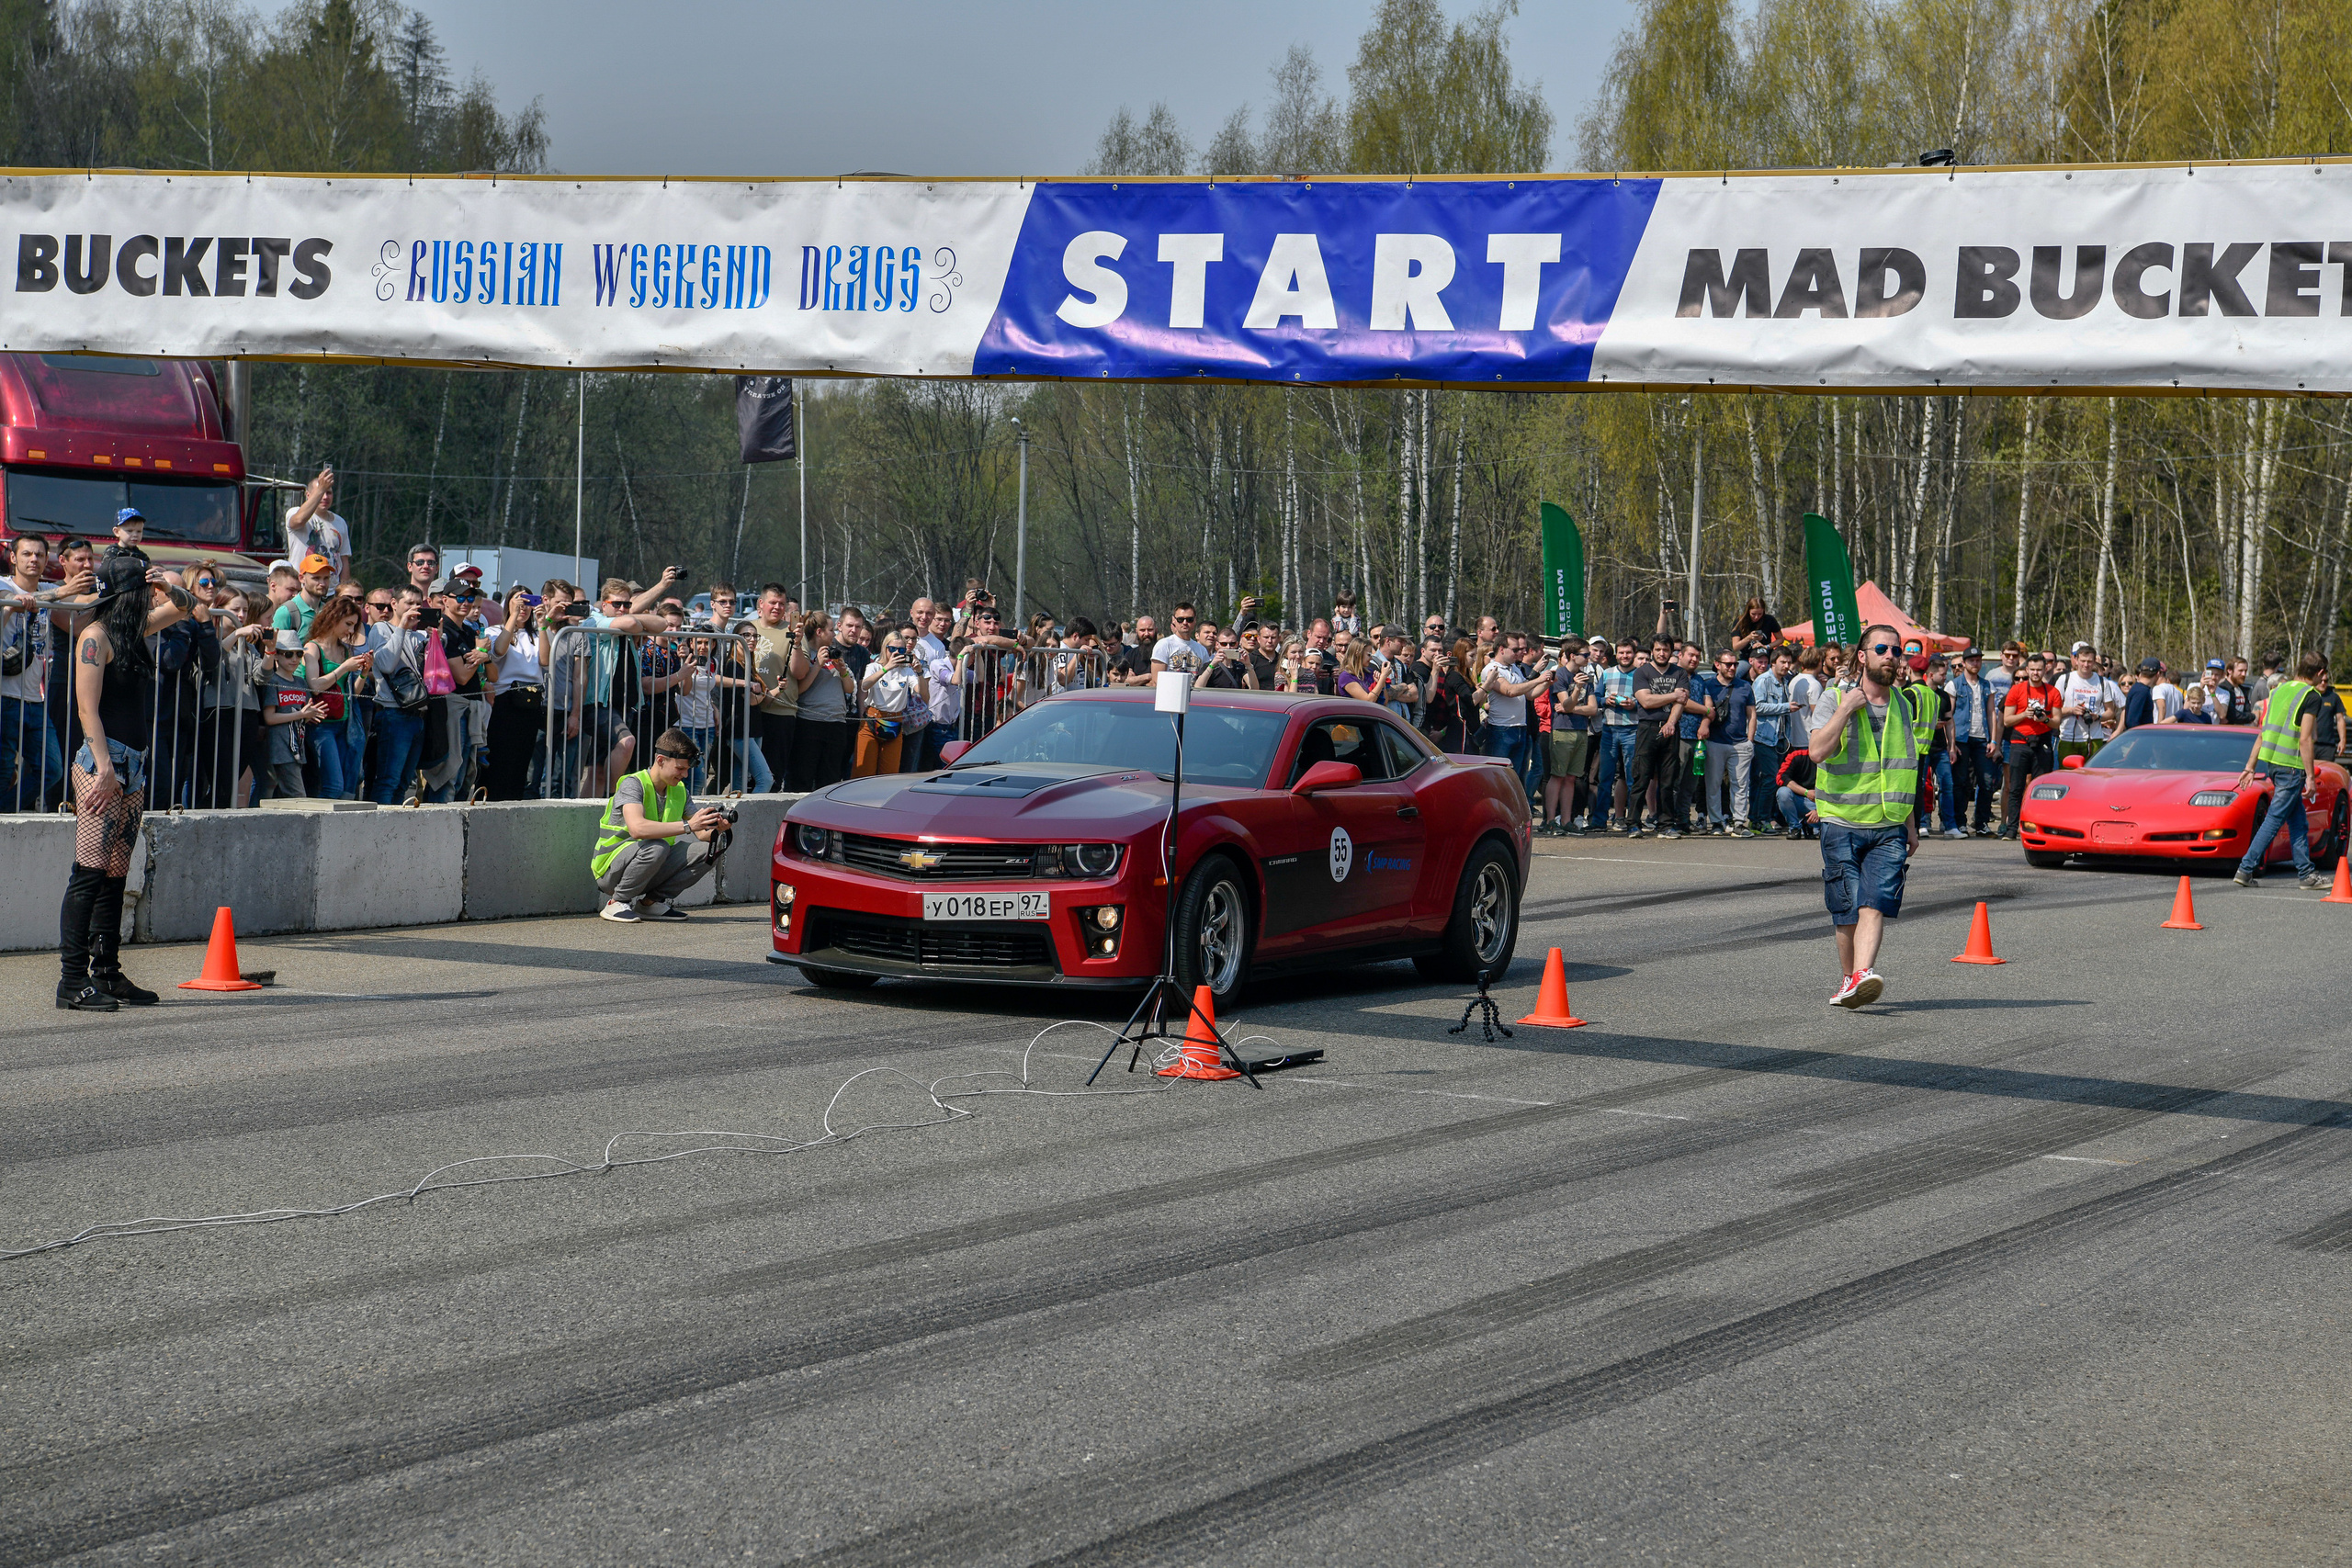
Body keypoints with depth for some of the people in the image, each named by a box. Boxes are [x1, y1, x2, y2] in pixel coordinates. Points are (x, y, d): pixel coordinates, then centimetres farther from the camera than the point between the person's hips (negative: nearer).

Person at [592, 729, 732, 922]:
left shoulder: (680, 791, 5)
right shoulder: (633, 784, -18)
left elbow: (702, 834, 3)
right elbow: (637, 828, -37)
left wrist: (716, 828, -22)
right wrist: (688, 825, -40)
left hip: (653, 867, 7)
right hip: (611, 869, -7)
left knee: (709, 852, -8)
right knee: (656, 846, -36)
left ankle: (650, 902, 1)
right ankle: (617, 903, -15)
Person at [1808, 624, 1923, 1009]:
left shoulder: (1901, 704, 14)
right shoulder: (1836, 698, -1)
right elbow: (1818, 751, -17)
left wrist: (1911, 826, 22)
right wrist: (1846, 710, -19)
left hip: (1889, 828, 2)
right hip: (1842, 823, -2)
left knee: (1875, 905, -15)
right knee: (1847, 911, 0)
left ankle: (1862, 977, -26)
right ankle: (1847, 976, 19)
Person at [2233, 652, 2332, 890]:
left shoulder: (2279, 690, 14)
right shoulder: (2311, 696, -8)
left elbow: (2262, 734, 15)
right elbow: (2305, 740, -14)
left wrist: (2250, 767, 17)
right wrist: (2309, 776, -11)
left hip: (2270, 762, 8)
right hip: (2291, 765, -8)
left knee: (2299, 822, 14)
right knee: (2274, 819, -5)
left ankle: (2306, 874, 16)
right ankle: (2246, 869, -9)